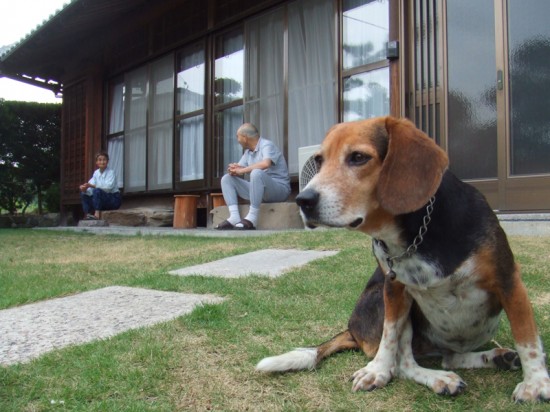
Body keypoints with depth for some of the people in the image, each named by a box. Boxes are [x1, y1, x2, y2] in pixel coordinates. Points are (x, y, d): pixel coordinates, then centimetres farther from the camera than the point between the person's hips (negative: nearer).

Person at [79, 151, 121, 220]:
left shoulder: (111, 172, -12)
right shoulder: (96, 172, 5)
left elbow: (108, 187, -27)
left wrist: (93, 186, -31)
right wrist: (85, 189, -26)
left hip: (115, 199, -7)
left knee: (97, 191, -30)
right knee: (83, 194, -2)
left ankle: (97, 214, -35)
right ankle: (88, 215, -11)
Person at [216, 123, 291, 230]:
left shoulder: (267, 145, -10)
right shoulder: (248, 151, 15)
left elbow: (265, 164, -31)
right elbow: (240, 168, 13)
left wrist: (242, 170, -22)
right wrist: (233, 169, -12)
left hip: (279, 188, -8)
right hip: (259, 190, 8)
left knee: (256, 173, -37)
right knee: (226, 178, 1)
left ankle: (252, 218, -31)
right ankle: (234, 217, -18)